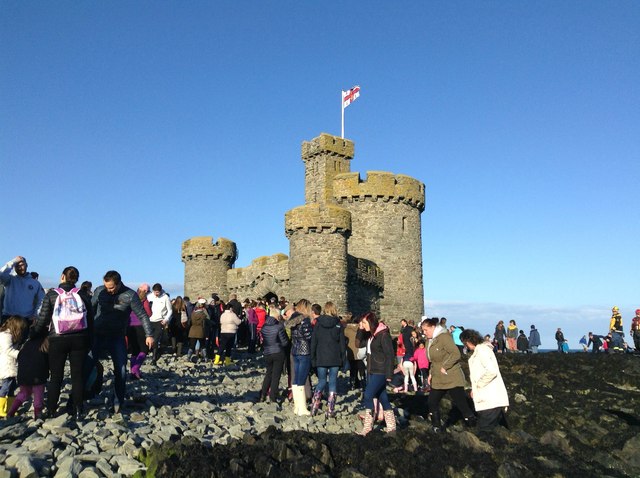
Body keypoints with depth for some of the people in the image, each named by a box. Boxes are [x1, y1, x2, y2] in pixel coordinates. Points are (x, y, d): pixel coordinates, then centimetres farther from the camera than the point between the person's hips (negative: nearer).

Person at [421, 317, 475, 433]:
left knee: (461, 404, -3)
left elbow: (456, 354, -25)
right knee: (432, 402, 9)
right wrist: (431, 373, 13)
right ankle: (436, 426, 24)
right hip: (438, 380, 9)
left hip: (452, 379, -9)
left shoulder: (444, 337, -17)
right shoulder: (431, 341, 11)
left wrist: (444, 367, -21)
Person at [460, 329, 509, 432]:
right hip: (491, 400, 10)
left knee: (485, 431, -8)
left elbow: (492, 371, -25)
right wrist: (474, 389, 13)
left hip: (490, 400, -10)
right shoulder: (480, 349, 18)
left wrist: (478, 384, -13)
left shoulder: (481, 349, -13)